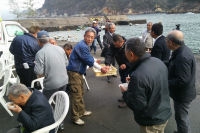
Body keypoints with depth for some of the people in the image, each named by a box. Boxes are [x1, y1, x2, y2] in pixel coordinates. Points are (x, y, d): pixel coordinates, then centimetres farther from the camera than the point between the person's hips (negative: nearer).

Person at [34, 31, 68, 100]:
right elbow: (66, 63, 10)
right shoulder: (60, 48, 2)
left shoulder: (40, 53, -14)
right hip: (64, 81, 6)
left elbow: (39, 72, -17)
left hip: (52, 84, -5)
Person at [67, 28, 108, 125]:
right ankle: (75, 117, 8)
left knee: (80, 92, 19)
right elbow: (89, 61, -19)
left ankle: (82, 111, 34)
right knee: (76, 94, -4)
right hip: (74, 72, -11)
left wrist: (101, 67, 15)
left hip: (79, 72, 11)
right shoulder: (82, 46, -21)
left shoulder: (85, 45, 12)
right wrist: (100, 68, -9)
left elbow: (89, 59, 18)